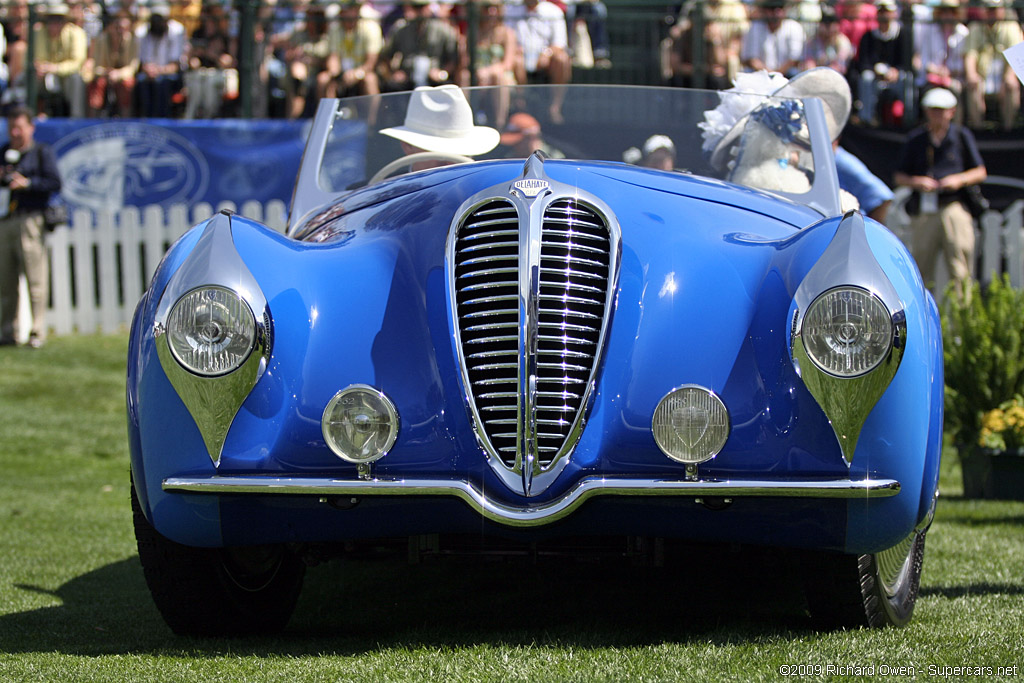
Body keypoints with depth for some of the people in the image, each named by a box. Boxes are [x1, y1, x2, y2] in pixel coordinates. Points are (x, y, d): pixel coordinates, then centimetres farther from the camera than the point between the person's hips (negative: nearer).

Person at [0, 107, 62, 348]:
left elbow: (55, 183, -4)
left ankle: (37, 331, -5)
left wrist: (27, 183, -14)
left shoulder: (42, 152, 5)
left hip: (30, 219, -5)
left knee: (35, 278, -7)